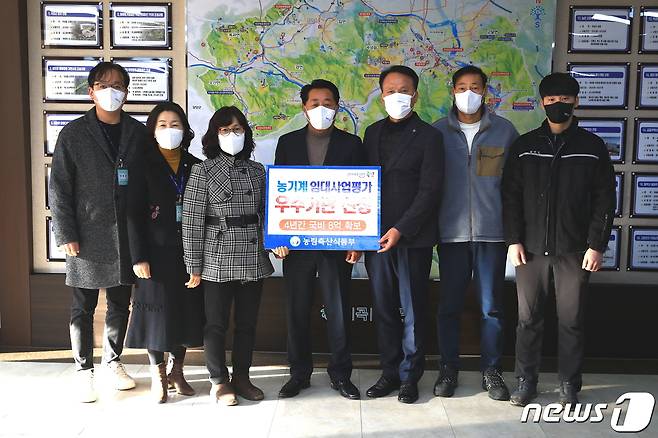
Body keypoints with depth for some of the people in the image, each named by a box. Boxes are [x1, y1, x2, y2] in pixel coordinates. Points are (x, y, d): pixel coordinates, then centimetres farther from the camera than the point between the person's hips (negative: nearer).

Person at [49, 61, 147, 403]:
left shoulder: (138, 133, 5)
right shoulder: (73, 134, -1)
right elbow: (59, 189, -2)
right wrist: (65, 235, -8)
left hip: (125, 234, 2)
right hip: (88, 236, -2)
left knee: (120, 303, 13)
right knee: (83, 307, 6)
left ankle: (113, 361, 31)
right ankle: (84, 371, 21)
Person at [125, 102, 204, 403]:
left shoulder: (196, 167, 6)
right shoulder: (144, 166, -2)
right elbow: (134, 214, -6)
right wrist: (139, 257, -12)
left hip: (187, 252, 3)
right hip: (157, 253, -3)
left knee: (186, 310, 8)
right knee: (157, 310, 3)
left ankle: (177, 370, 25)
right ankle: (158, 375, 18)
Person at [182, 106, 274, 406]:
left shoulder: (257, 171, 9)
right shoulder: (204, 171, -4)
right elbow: (192, 220, -6)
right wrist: (194, 266, -8)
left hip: (253, 260, 4)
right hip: (218, 261, -4)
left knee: (247, 322, 12)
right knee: (216, 323, 6)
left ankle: (241, 377, 27)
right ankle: (219, 382, 21)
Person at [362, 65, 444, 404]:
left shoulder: (428, 136, -3)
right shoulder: (373, 133, 12)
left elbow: (430, 191, -9)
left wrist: (401, 230, -17)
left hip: (412, 239, -4)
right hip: (376, 236, 4)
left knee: (413, 311, 5)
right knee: (384, 309, 11)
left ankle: (410, 376, 18)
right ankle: (389, 372, 23)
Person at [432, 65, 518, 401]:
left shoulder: (504, 130, 5)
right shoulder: (438, 132, 5)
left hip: (492, 232, 0)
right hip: (451, 232, 0)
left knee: (491, 306, 6)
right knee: (449, 306, 6)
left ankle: (491, 371, 19)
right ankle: (448, 369, 19)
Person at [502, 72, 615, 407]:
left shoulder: (592, 147, 4)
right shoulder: (525, 146, 7)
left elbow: (604, 200, 2)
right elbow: (510, 196, 5)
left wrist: (596, 245, -5)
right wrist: (513, 240, -3)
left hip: (575, 251, -1)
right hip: (531, 249, 1)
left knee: (571, 321, 6)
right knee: (528, 319, 6)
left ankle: (569, 385, 20)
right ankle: (526, 381, 19)